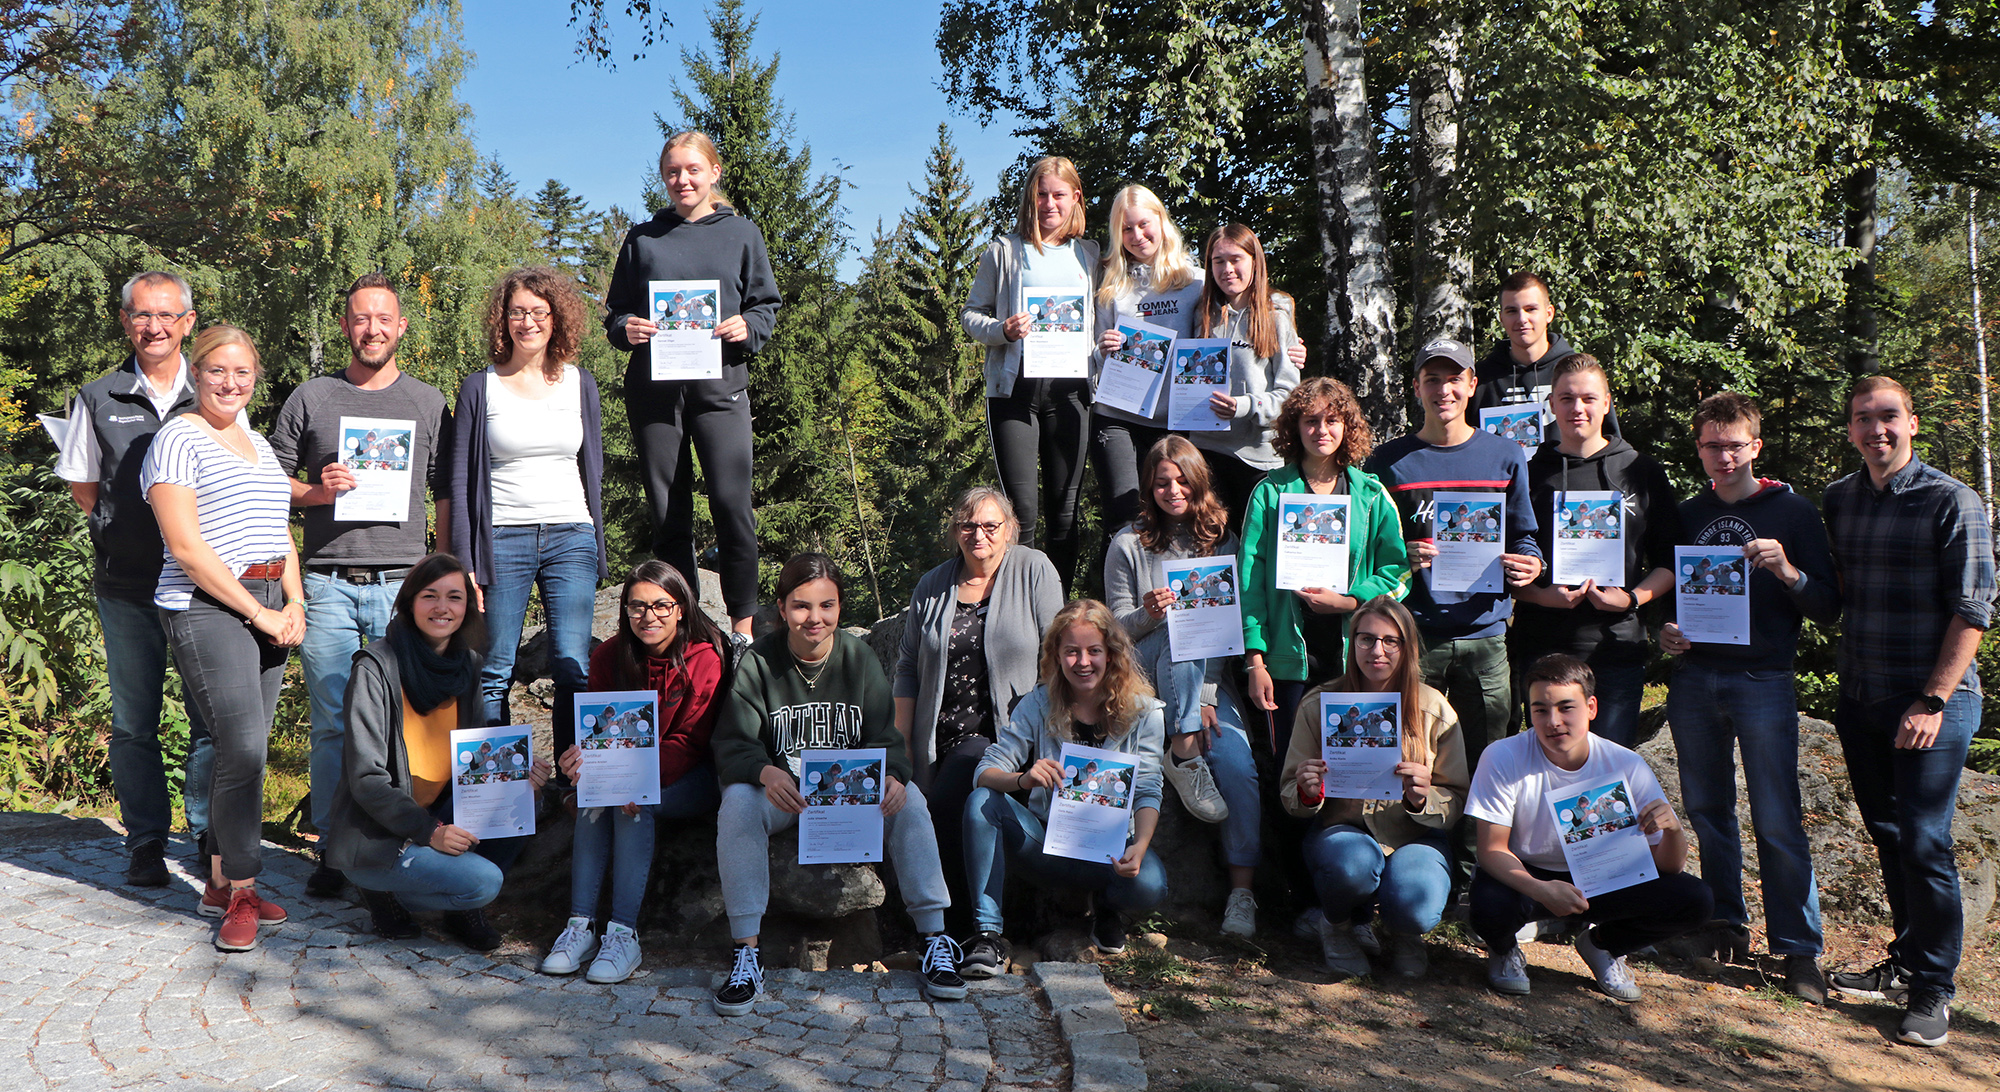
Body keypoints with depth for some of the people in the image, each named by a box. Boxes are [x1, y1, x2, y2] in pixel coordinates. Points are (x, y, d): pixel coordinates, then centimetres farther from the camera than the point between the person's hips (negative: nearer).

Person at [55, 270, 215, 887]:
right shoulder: (98, 399, 6)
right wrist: (122, 532, 4)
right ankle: (145, 842, 18)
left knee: (214, 714, 1)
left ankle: (210, 835, 13)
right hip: (127, 583, 1)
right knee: (133, 720, 7)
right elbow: (82, 484, 14)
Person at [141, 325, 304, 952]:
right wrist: (259, 612, -11)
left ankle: (221, 882, 15)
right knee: (243, 745, -13)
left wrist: (294, 604, 6)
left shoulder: (259, 445, 20)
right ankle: (242, 894, -2)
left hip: (269, 610, 7)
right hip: (207, 609, -7)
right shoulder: (178, 441, -3)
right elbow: (186, 547, -11)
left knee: (243, 748, 7)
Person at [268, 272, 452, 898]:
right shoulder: (311, 398, 10)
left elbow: (447, 495, 11)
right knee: (332, 723, 1)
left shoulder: (429, 403, 11)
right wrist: (317, 490, -8)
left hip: (404, 582, 0)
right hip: (328, 583, 0)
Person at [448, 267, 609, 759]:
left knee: (573, 668, -4)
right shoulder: (480, 387, 4)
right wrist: (465, 566, -4)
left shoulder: (580, 383, 11)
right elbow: (461, 482, 3)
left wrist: (597, 552, 10)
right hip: (501, 539, -1)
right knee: (494, 674, 0)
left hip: (571, 537, 2)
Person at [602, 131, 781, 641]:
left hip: (721, 385, -2)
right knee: (667, 513, 3)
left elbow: (767, 306, 12)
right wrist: (626, 328, -6)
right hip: (654, 388, 2)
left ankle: (744, 624, -2)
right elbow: (614, 315, 16)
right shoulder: (642, 238, 14)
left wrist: (747, 327, -10)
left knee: (732, 503, -12)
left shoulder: (741, 234, 12)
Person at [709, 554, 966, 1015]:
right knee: (737, 801, -33)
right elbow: (732, 744, -15)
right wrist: (766, 773, -39)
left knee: (909, 800, -26)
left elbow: (886, 739, -5)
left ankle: (936, 941, -19)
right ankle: (746, 954, -29)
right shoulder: (758, 662, -8)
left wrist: (891, 778, -30)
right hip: (780, 792, -1)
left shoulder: (859, 658, -2)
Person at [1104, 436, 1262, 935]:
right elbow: (1116, 629, 1)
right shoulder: (1129, 545, 1)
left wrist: (1207, 697, -8)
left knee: (1238, 764, -22)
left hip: (1210, 679, 2)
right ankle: (1184, 755, -26)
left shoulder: (1222, 541, 7)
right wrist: (1148, 614, -23)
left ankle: (1242, 892, -17)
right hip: (1145, 676, -1)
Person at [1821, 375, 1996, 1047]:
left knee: (1924, 845, -5)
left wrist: (1933, 702, -15)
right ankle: (1906, 961, 28)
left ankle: (1933, 987, 9)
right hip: (1860, 701, 5)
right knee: (1889, 838, 14)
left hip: (1931, 704, -5)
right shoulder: (1838, 501, 9)